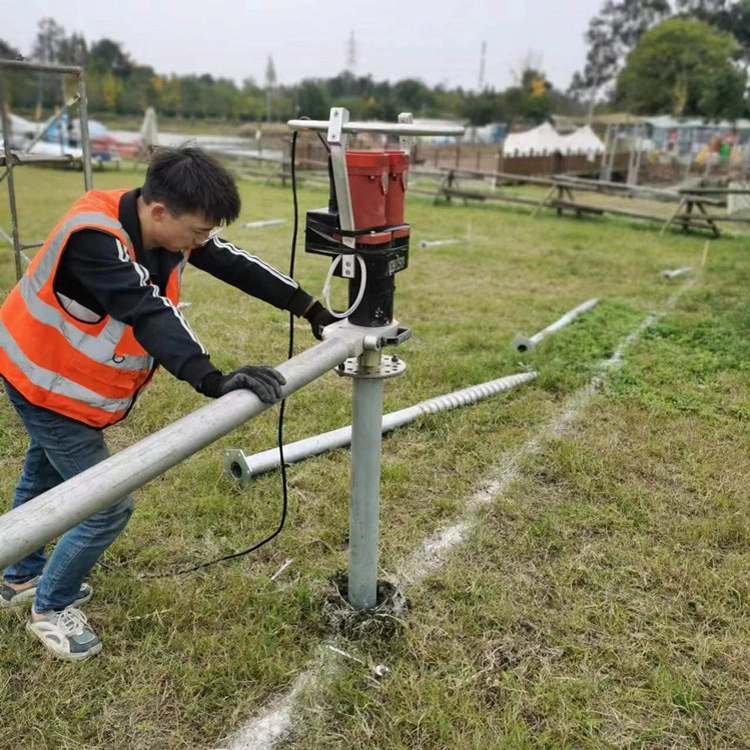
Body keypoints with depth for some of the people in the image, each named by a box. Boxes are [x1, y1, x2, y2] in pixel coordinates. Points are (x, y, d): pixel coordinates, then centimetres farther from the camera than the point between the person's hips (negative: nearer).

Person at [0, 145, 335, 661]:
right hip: (48, 383, -9)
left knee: (44, 478, 27)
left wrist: (314, 312, -10)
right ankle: (50, 608, 21)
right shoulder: (94, 238, -36)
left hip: (67, 374, 9)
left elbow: (236, 265, -9)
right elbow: (150, 313, -46)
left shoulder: (169, 224, -12)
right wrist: (214, 381, -56)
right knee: (108, 506, -4)